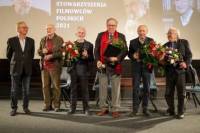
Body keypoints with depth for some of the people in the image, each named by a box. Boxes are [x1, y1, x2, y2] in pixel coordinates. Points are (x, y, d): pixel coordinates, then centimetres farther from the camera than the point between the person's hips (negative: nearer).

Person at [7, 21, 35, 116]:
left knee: (26, 90, 7)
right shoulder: (11, 40, -2)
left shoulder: (31, 41, 5)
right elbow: (9, 54, 7)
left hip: (27, 69, 2)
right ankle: (14, 108, 16)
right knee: (14, 90, 5)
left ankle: (25, 107, 19)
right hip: (16, 69, -2)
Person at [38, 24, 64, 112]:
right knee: (45, 86, 6)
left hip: (54, 66, -4)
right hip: (44, 66, 5)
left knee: (56, 86, 0)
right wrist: (42, 51, -8)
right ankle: (47, 105, 15)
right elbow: (39, 51, 14)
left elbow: (60, 52, -8)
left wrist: (51, 56, -19)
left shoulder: (59, 39, -1)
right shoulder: (43, 39, 14)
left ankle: (56, 105, 8)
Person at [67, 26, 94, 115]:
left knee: (84, 89, 1)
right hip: (74, 69, 3)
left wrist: (87, 56, -18)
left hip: (84, 70, -2)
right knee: (73, 89, 6)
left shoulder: (89, 45, 5)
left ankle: (86, 109, 9)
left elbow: (92, 59, 1)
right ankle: (73, 108, 15)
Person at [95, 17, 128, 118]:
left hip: (115, 65, -1)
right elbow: (96, 49, 6)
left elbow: (125, 50, -2)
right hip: (103, 65, 2)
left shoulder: (121, 36, 4)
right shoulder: (100, 35, 8)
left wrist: (117, 58, -18)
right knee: (102, 87, 7)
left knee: (116, 88, 2)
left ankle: (115, 110, 11)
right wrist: (98, 61, -8)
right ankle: (103, 108, 19)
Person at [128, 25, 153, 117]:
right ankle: (135, 109, 9)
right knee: (135, 88, 1)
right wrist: (133, 56, -13)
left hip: (146, 67, 0)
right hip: (136, 67, 0)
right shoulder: (133, 42, 5)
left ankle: (145, 108, 17)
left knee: (146, 88, 5)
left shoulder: (151, 41, 2)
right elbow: (129, 54, 7)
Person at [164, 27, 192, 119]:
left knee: (181, 93, 2)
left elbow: (189, 55, -1)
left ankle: (181, 112, 14)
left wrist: (186, 63, -18)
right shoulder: (165, 45, 12)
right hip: (169, 72, 3)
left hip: (180, 70, -3)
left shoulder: (184, 42, 4)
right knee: (168, 93, 7)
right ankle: (171, 110, 23)